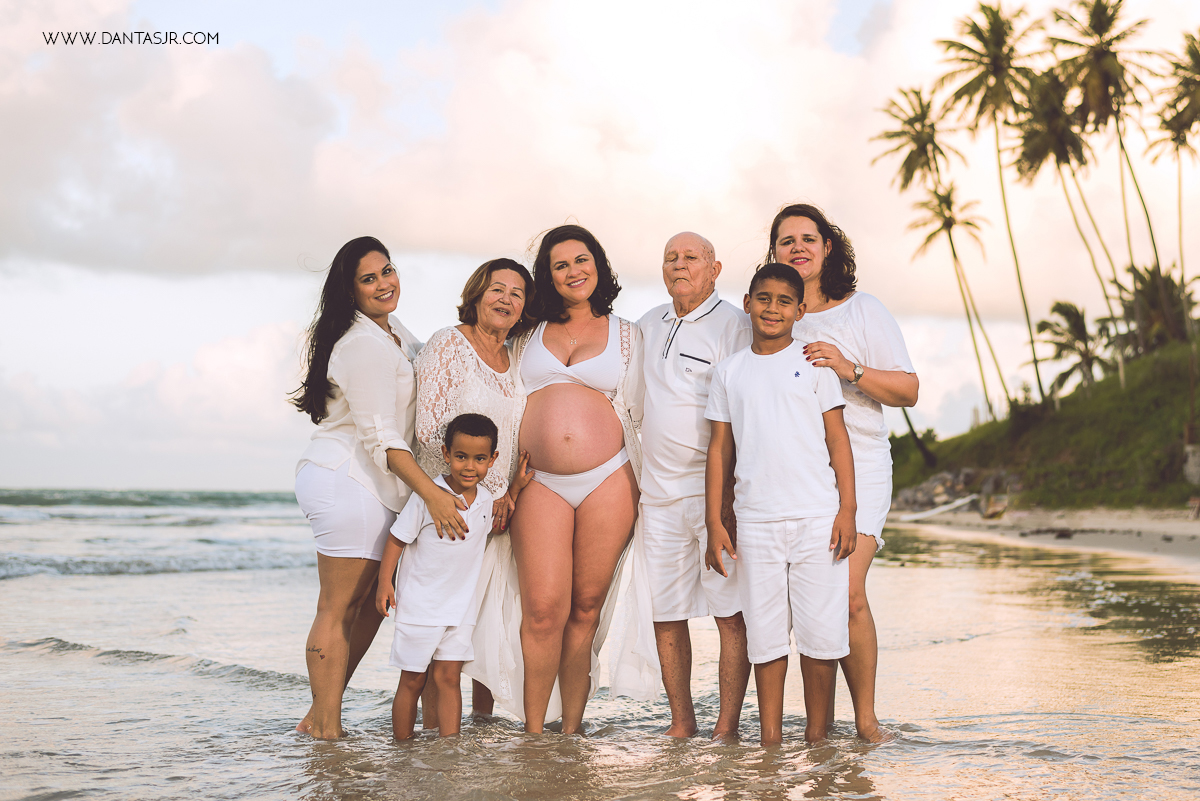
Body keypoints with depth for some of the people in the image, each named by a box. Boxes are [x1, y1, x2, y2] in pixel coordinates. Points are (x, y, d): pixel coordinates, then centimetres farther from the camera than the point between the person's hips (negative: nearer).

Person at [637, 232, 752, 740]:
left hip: (717, 491, -5)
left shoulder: (733, 325, -3)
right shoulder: (649, 326, 15)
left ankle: (727, 726, 4)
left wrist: (734, 494, -15)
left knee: (730, 612, -4)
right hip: (659, 493, 6)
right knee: (665, 613, 7)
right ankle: (681, 722, 18)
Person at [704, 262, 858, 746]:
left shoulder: (814, 362, 5)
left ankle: (817, 736, 12)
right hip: (756, 521, 2)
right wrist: (713, 523, 6)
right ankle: (770, 739, 11)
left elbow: (837, 437, 4)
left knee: (820, 631, 0)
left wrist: (847, 510, -4)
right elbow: (719, 448, 11)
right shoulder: (729, 372, 10)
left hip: (817, 517, -1)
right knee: (765, 633, 4)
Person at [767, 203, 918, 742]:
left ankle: (866, 718, -1)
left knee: (847, 593, -13)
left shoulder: (864, 311, 6)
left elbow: (908, 391, 1)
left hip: (857, 467, -2)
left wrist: (849, 368, -14)